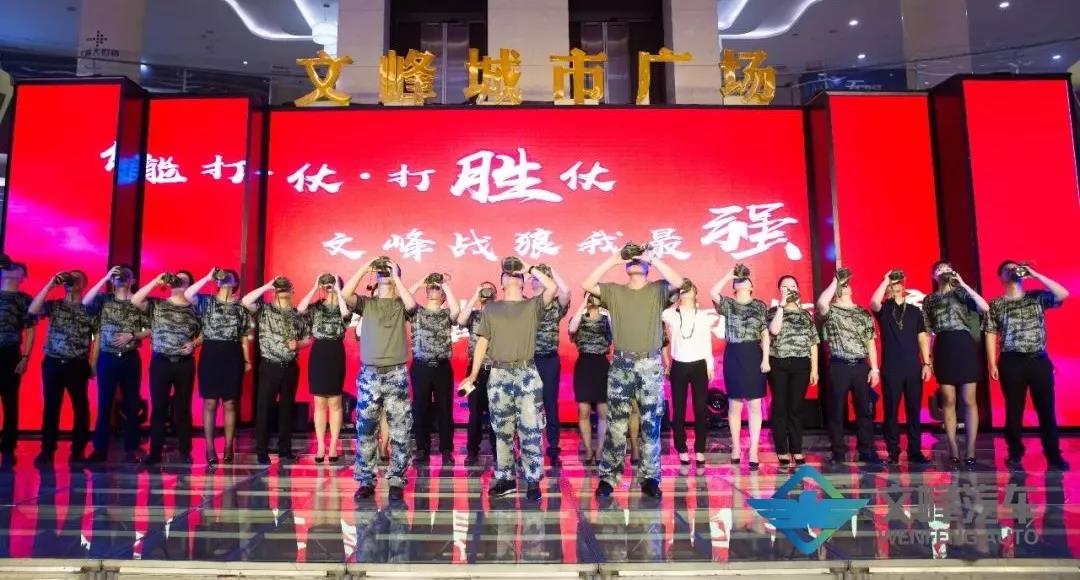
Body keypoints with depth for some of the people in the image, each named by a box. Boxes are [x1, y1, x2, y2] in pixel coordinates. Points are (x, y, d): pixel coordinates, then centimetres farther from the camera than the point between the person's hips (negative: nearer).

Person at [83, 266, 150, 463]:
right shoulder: (104, 299, 6)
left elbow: (150, 330, 2)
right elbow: (85, 302, -16)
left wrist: (131, 335, -14)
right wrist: (105, 278, -14)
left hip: (130, 359, 0)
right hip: (107, 358, 0)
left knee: (131, 405, 4)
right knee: (104, 404, 5)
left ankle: (131, 449, 11)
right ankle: (100, 449, 12)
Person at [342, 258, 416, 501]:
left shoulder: (400, 304, 8)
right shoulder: (366, 303, 10)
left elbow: (412, 304, -16)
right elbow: (345, 294, -9)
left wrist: (396, 276, -8)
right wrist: (365, 268, -6)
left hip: (396, 374, -1)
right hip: (369, 374, 1)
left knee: (400, 433, 0)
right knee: (365, 432, 4)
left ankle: (396, 482, 9)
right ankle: (365, 482, 14)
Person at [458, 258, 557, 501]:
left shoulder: (533, 305, 7)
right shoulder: (491, 309, 13)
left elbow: (553, 288, -12)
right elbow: (482, 343, 11)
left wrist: (530, 269, 0)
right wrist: (473, 375, 7)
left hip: (527, 373, -2)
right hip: (499, 375, 2)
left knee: (530, 429, -4)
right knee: (502, 430, 8)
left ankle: (533, 481, 3)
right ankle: (505, 479, 17)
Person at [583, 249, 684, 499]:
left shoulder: (657, 290, 6)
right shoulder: (613, 291, 10)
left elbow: (678, 281, -12)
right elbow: (587, 285, -3)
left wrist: (652, 258, -11)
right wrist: (612, 260, -4)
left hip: (650, 364, -1)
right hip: (621, 364, 1)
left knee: (650, 424, 4)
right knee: (616, 424, 3)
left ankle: (650, 478, 11)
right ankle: (607, 477, 9)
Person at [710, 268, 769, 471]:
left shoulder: (760, 306, 7)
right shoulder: (728, 304, 7)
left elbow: (765, 333, 3)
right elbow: (713, 293, -14)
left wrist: (765, 359, -5)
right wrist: (729, 275, -5)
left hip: (753, 355, 0)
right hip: (733, 356, 0)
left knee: (754, 405, 0)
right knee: (734, 404, 6)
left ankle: (753, 450, 4)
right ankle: (736, 446, 18)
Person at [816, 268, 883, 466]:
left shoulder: (863, 313, 13)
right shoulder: (831, 311, 1)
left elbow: (870, 343, 12)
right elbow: (821, 303, -25)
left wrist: (874, 369, 3)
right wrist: (835, 280, -15)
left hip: (861, 366, 3)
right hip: (839, 367, -3)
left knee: (865, 410, 5)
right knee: (836, 411, 1)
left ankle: (867, 451, 14)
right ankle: (838, 453, 10)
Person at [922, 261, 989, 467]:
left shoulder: (962, 292, 9)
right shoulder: (929, 300, 14)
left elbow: (985, 308, -10)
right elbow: (927, 330, 10)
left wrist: (963, 284, -9)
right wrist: (927, 359, 3)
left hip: (964, 346, -1)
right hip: (943, 349, 1)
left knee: (969, 400, -1)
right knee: (948, 401, 1)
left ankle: (970, 451, 2)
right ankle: (953, 450, 5)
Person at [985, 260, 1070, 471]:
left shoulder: (1038, 297, 10)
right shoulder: (995, 305, 6)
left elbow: (1063, 295, -8)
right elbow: (991, 335, 3)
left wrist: (1035, 274, -6)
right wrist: (992, 364, -5)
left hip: (1039, 360, 1)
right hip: (1012, 362, -1)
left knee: (1047, 409, 3)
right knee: (1014, 410, 3)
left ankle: (1054, 455, 13)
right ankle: (1015, 455, 13)